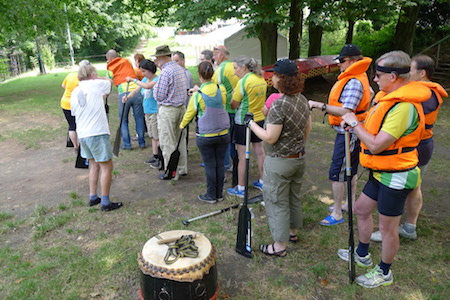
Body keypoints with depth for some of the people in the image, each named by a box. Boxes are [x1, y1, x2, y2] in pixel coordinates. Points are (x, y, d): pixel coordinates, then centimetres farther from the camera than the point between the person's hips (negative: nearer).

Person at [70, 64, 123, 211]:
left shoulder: (74, 93, 12)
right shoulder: (95, 84, -4)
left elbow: (74, 113, 20)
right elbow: (110, 82, 15)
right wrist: (97, 78, 32)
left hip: (82, 134, 7)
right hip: (97, 133, -7)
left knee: (94, 165, 19)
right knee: (106, 166, 1)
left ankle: (93, 197, 24)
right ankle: (105, 202, 3)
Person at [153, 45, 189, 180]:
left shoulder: (165, 72, -17)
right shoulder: (180, 69, 9)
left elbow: (159, 96, -18)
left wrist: (155, 88, 5)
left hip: (168, 110, -9)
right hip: (181, 107, 9)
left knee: (167, 143, 2)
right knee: (180, 140, 16)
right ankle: (182, 169, 26)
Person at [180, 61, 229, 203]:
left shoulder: (198, 94, -14)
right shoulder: (222, 89, -4)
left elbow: (190, 113, 0)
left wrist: (182, 125, 20)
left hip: (205, 136, -3)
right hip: (223, 133, 4)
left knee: (210, 165, 6)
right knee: (220, 163, 11)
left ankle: (211, 196, 17)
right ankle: (219, 194, 23)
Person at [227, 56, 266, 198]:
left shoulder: (243, 81, -17)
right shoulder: (261, 79, 5)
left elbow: (234, 105, -13)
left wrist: (233, 93, 5)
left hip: (243, 122, -7)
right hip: (259, 119, 8)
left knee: (242, 156, 1)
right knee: (260, 152, 17)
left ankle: (240, 188, 10)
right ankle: (262, 182, 30)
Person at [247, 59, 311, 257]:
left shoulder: (279, 105, -25)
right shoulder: (303, 100, 2)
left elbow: (270, 138, -23)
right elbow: (308, 129, 12)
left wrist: (252, 124, -11)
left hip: (279, 162, -8)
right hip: (299, 158, 9)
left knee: (277, 202, 5)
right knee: (294, 197, 22)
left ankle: (280, 246, 17)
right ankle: (293, 232, 42)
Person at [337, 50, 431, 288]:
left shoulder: (404, 107, -26)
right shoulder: (391, 98, 6)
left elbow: (376, 145, -28)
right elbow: (376, 129, 11)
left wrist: (354, 123, -16)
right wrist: (354, 124, -5)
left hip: (396, 177, -10)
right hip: (381, 172, 10)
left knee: (387, 227, 6)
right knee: (361, 209, 21)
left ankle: (384, 273, 28)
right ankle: (362, 255, 42)